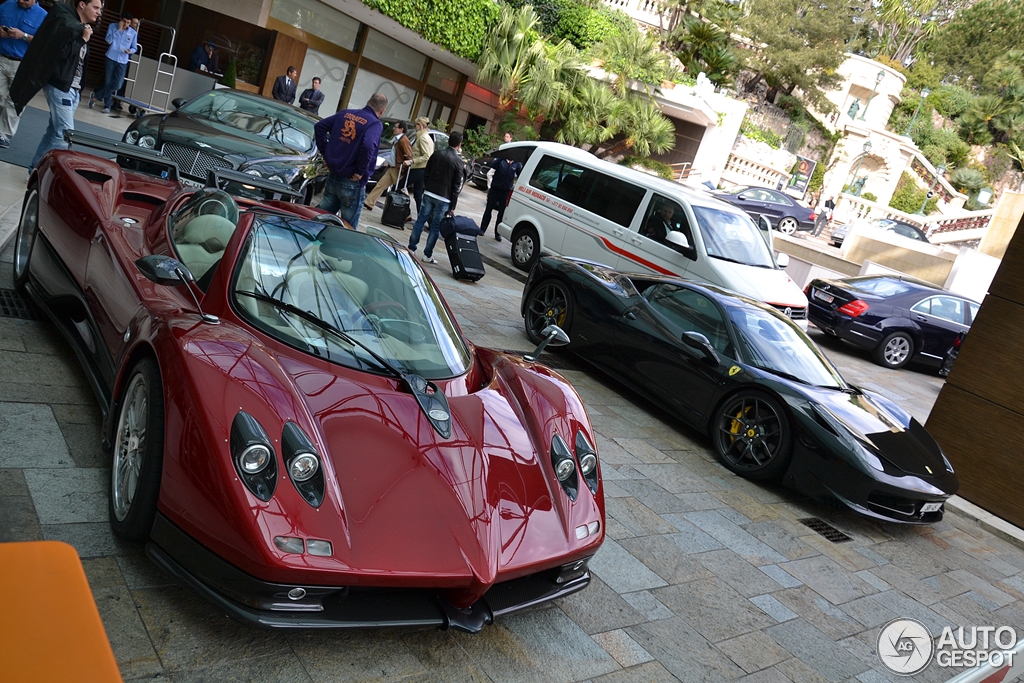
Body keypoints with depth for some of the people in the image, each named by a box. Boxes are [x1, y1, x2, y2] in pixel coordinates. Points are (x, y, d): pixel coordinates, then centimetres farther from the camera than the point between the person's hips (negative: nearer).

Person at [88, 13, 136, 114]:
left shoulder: (133, 33, 3)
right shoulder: (112, 26, 0)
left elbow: (134, 48, 10)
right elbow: (108, 41, -11)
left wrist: (130, 51, -13)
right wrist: (118, 29, -14)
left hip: (123, 61, 1)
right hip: (111, 58, -1)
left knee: (117, 85, -7)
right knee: (108, 83, -1)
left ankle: (96, 96, 12)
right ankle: (107, 106, 14)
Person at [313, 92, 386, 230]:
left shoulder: (345, 113, 8)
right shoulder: (375, 124, -12)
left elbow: (319, 126, 11)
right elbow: (368, 146, -30)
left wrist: (326, 154, 12)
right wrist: (361, 171, -17)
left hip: (333, 176, 6)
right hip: (352, 183, -6)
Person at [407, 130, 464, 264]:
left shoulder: (436, 154, 2)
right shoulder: (458, 162, -9)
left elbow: (426, 173, 9)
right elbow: (457, 186, -8)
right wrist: (452, 206, -2)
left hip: (429, 194, 4)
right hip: (444, 198, -4)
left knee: (420, 220, 11)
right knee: (436, 226, 3)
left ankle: (411, 248, 13)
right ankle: (427, 255, 7)